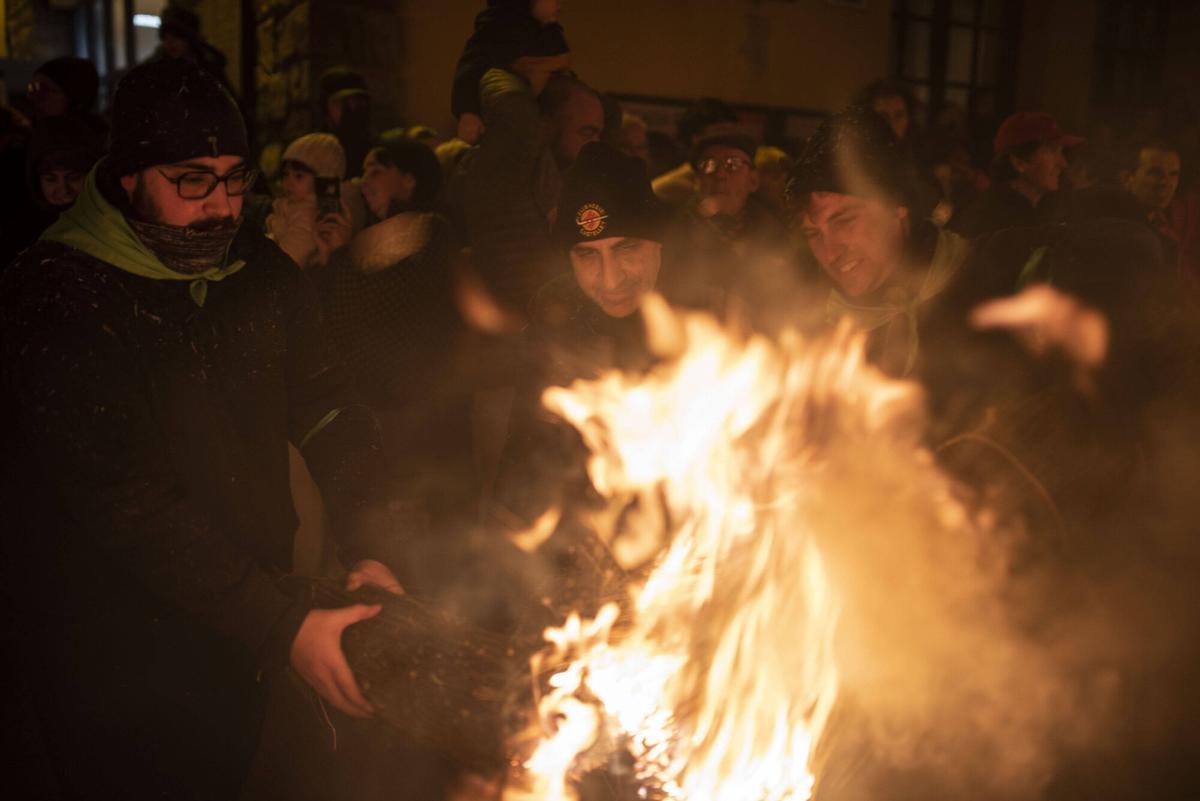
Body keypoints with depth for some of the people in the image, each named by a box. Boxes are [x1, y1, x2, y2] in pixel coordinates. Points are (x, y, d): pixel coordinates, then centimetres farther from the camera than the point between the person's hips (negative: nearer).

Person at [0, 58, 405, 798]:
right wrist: (282, 626, -27)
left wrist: (370, 549, -15)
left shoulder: (261, 270, -1)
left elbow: (328, 410, -1)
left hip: (241, 628, 5)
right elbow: (123, 503, -26)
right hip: (116, 651, -5)